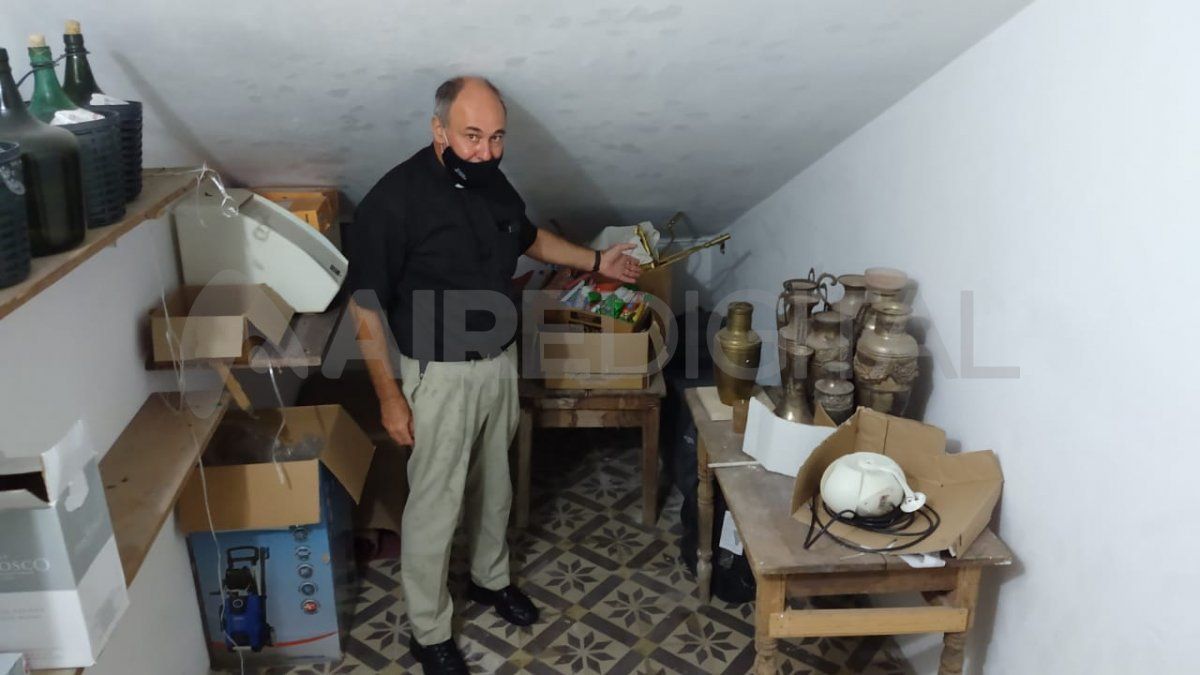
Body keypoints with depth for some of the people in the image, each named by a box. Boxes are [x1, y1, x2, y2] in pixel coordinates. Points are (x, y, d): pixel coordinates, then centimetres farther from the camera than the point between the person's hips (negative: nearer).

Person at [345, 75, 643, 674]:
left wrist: (596, 262, 16)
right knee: (434, 505, 6)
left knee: (494, 484, 22)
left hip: (500, 364, 7)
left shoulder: (493, 183, -1)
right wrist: (389, 395, -16)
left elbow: (528, 237, 20)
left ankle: (491, 578, 45)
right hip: (440, 377, -6)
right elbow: (365, 307, -17)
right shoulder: (395, 199, -21)